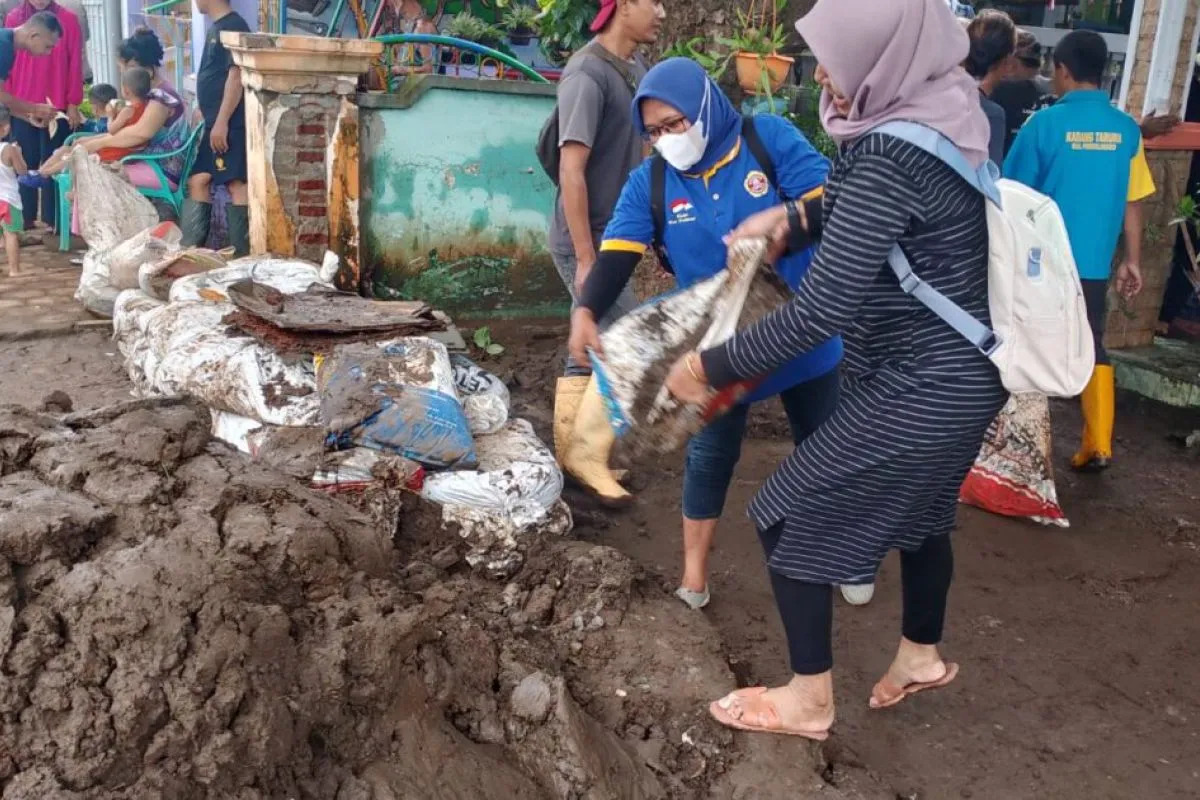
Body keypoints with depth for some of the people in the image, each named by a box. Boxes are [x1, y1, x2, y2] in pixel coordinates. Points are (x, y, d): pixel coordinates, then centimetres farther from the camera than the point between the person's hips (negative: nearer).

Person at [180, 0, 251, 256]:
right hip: (215, 123, 10)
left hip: (230, 123, -10)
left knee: (236, 183, -8)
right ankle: (190, 246, 14)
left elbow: (236, 75, -18)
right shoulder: (216, 27, 18)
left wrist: (222, 121, -21)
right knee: (198, 180, 10)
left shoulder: (233, 26, -10)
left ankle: (242, 253, -4)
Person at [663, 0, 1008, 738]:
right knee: (921, 506, 29)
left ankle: (809, 701, 20)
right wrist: (794, 218, 9)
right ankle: (923, 654, 51)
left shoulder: (889, 157, -28)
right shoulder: (946, 109, 1)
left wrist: (711, 366, -20)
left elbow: (822, 311, -29)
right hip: (964, 373, 10)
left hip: (918, 390, -9)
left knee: (789, 517, 3)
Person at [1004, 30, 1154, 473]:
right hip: (1094, 261, 3)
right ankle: (1098, 445, 6)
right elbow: (1134, 201, 4)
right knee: (1092, 347, 12)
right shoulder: (1126, 128, 1)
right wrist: (1132, 260, 12)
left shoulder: (1046, 122, -9)